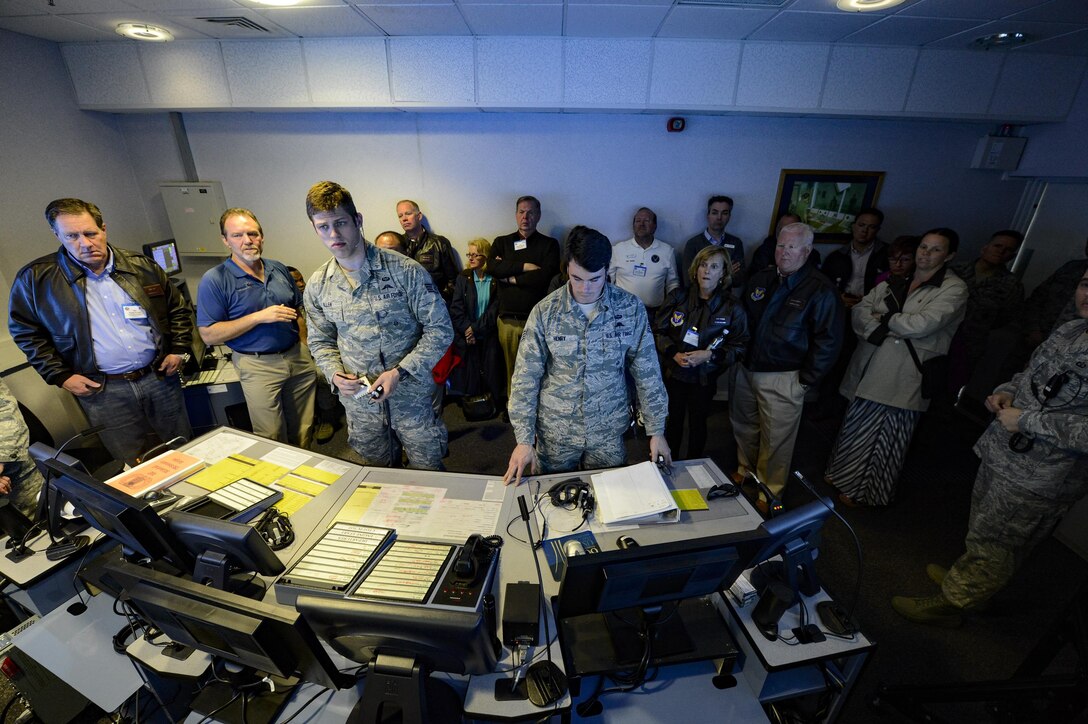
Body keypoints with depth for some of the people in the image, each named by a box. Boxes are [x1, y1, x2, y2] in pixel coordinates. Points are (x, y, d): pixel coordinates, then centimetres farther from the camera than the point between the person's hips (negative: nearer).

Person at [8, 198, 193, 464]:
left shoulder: (141, 267, 2)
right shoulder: (35, 279, -2)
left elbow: (179, 309, 11)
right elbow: (26, 331, 6)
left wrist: (179, 350, 2)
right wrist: (60, 376, -2)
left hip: (160, 378, 2)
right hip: (102, 391, -1)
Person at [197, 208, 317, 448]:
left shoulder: (278, 269, 8)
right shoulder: (215, 280, -8)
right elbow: (209, 335, -11)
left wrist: (305, 349, 8)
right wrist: (260, 317, -18)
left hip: (298, 358, 5)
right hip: (258, 365, -4)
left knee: (304, 431, 12)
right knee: (273, 440, 2)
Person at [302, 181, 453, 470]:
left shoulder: (405, 271, -15)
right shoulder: (317, 286, 0)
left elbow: (440, 330, -13)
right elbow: (321, 342, 12)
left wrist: (400, 372, -20)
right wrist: (335, 373, -8)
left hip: (411, 395, -3)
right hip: (359, 400, 4)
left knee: (428, 474, 13)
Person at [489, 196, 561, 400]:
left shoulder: (549, 244, 8)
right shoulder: (501, 242, 16)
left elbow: (545, 276, -9)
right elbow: (492, 267, -5)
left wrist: (510, 278, -3)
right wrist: (524, 266, -9)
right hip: (508, 319, 2)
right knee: (511, 367, 5)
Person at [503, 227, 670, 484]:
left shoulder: (630, 308, -10)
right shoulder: (545, 312, -12)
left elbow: (647, 371, -3)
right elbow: (526, 378, -8)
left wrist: (657, 431, -1)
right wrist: (524, 438, -10)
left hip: (609, 431, 1)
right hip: (555, 432, 0)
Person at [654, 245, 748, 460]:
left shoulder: (732, 307, -10)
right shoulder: (678, 297, -7)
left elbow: (739, 346, -6)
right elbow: (658, 331, -2)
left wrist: (709, 355, -20)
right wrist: (674, 353, -17)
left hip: (705, 377, 0)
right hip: (674, 372, 1)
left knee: (698, 423, 16)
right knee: (674, 420, 15)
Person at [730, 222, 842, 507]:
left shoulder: (821, 289, -10)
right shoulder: (761, 279, 6)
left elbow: (828, 341, -10)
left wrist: (805, 380, -10)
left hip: (783, 379, -5)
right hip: (746, 369, 6)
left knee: (776, 439, 4)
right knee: (743, 425, 18)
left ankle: (770, 492, 24)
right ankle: (746, 470, 41)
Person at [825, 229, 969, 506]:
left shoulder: (954, 289, -5)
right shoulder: (895, 282, 12)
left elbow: (921, 325, -18)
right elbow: (860, 310, 4)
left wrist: (884, 318, -4)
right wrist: (878, 330, -13)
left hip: (904, 377, -5)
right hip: (870, 368, 5)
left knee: (885, 438, 5)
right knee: (855, 427, 15)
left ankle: (865, 492, 23)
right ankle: (843, 476, 35)